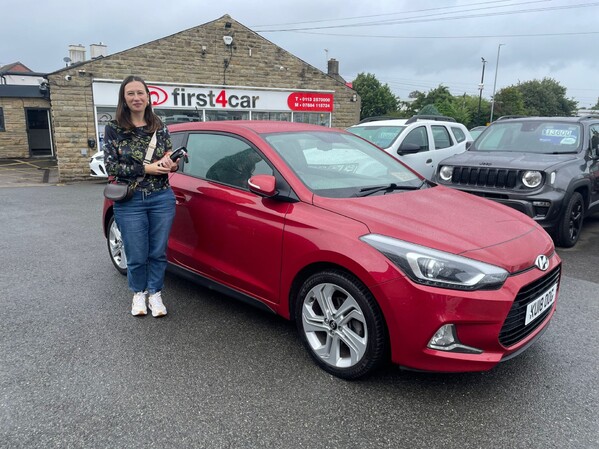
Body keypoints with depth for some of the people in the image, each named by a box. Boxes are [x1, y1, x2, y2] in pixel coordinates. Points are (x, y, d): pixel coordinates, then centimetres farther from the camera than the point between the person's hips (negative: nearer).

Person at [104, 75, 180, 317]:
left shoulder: (159, 127, 6)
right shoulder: (113, 128, -1)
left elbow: (170, 159, 13)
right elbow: (111, 166, -7)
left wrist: (171, 164, -12)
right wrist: (146, 168, -17)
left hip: (162, 199, 2)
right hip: (130, 202, -2)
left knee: (158, 252, 9)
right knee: (137, 256, 5)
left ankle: (155, 293, 29)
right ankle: (138, 293, 31)